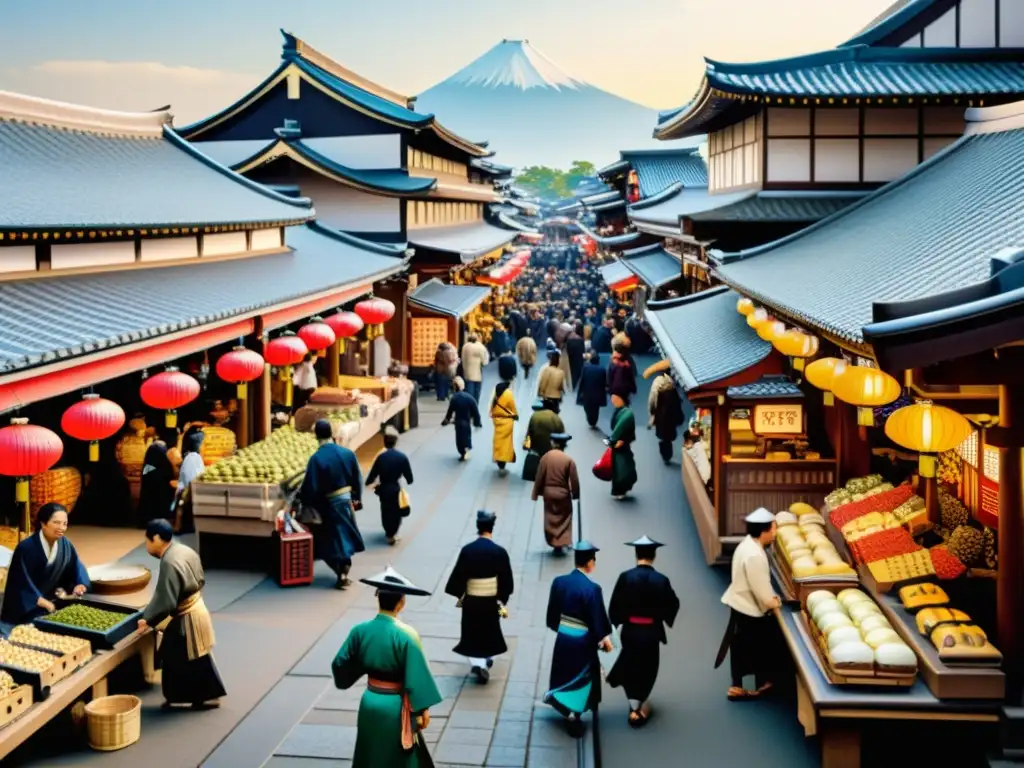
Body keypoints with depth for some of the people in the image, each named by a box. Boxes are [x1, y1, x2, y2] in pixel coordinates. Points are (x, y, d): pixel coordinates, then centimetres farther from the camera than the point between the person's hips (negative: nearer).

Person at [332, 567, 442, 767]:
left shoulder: (360, 631, -8)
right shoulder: (406, 635, -21)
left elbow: (340, 664, 3)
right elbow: (417, 676, -17)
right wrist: (423, 709, -6)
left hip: (370, 701, 4)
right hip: (395, 707, -4)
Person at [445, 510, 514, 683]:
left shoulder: (467, 550, -13)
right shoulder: (500, 552, -13)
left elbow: (458, 575, -7)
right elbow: (507, 580, -7)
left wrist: (459, 595, 8)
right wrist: (503, 599, 6)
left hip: (471, 601, -1)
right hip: (492, 601, 1)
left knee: (472, 633, 12)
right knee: (490, 631, 24)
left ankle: (477, 662, -7)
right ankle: (487, 659, 39)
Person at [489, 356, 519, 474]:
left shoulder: (496, 388, -5)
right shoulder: (509, 393, -22)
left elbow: (492, 404, 4)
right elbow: (514, 410, -10)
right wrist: (516, 416, 9)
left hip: (497, 419, 6)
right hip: (506, 421, -6)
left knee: (499, 441, 16)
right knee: (505, 442, 3)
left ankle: (500, 463, 25)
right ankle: (502, 466, 5)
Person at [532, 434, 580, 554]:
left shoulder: (545, 457, -8)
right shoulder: (569, 460, -12)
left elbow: (539, 477, -4)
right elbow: (574, 480, -8)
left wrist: (536, 493, 6)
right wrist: (575, 494, 7)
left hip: (548, 493, 2)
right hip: (563, 494, -2)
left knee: (550, 518, 15)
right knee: (563, 519, 11)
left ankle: (553, 543, 17)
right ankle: (561, 543, 5)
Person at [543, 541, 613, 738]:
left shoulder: (559, 581, -5)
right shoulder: (592, 589, -23)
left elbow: (552, 612, 6)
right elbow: (597, 619, -16)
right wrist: (603, 638, 0)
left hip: (563, 637, 5)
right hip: (582, 641, -5)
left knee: (565, 674, 24)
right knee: (582, 677, 12)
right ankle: (574, 714, 17)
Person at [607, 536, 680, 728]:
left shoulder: (625, 577, -14)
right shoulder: (661, 580, -14)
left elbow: (615, 605, -9)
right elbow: (673, 604, -3)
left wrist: (617, 621, 9)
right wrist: (664, 617, 16)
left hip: (630, 630, 0)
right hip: (651, 631, 0)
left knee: (629, 665, 18)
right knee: (647, 667, 17)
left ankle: (635, 708, 18)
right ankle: (640, 706, 26)